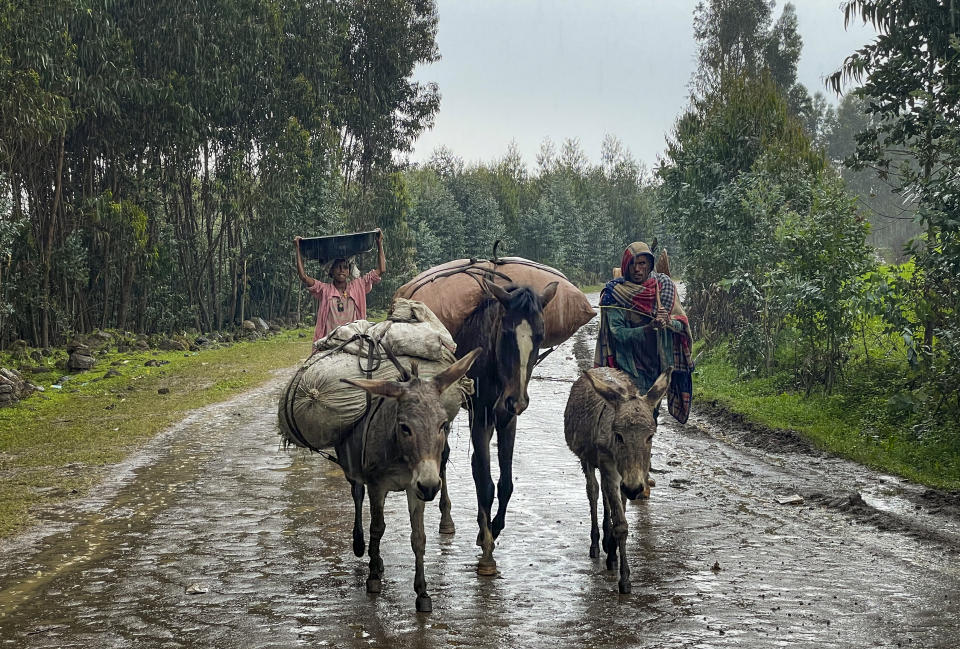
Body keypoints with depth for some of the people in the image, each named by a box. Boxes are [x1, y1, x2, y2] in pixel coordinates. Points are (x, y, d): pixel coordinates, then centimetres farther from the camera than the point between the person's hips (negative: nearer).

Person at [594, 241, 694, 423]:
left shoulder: (663, 284, 3)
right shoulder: (615, 293, -6)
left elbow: (683, 322, 1)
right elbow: (617, 332, -12)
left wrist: (668, 322, -22)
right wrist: (648, 329, -27)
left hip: (658, 362, 3)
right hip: (629, 366, -3)